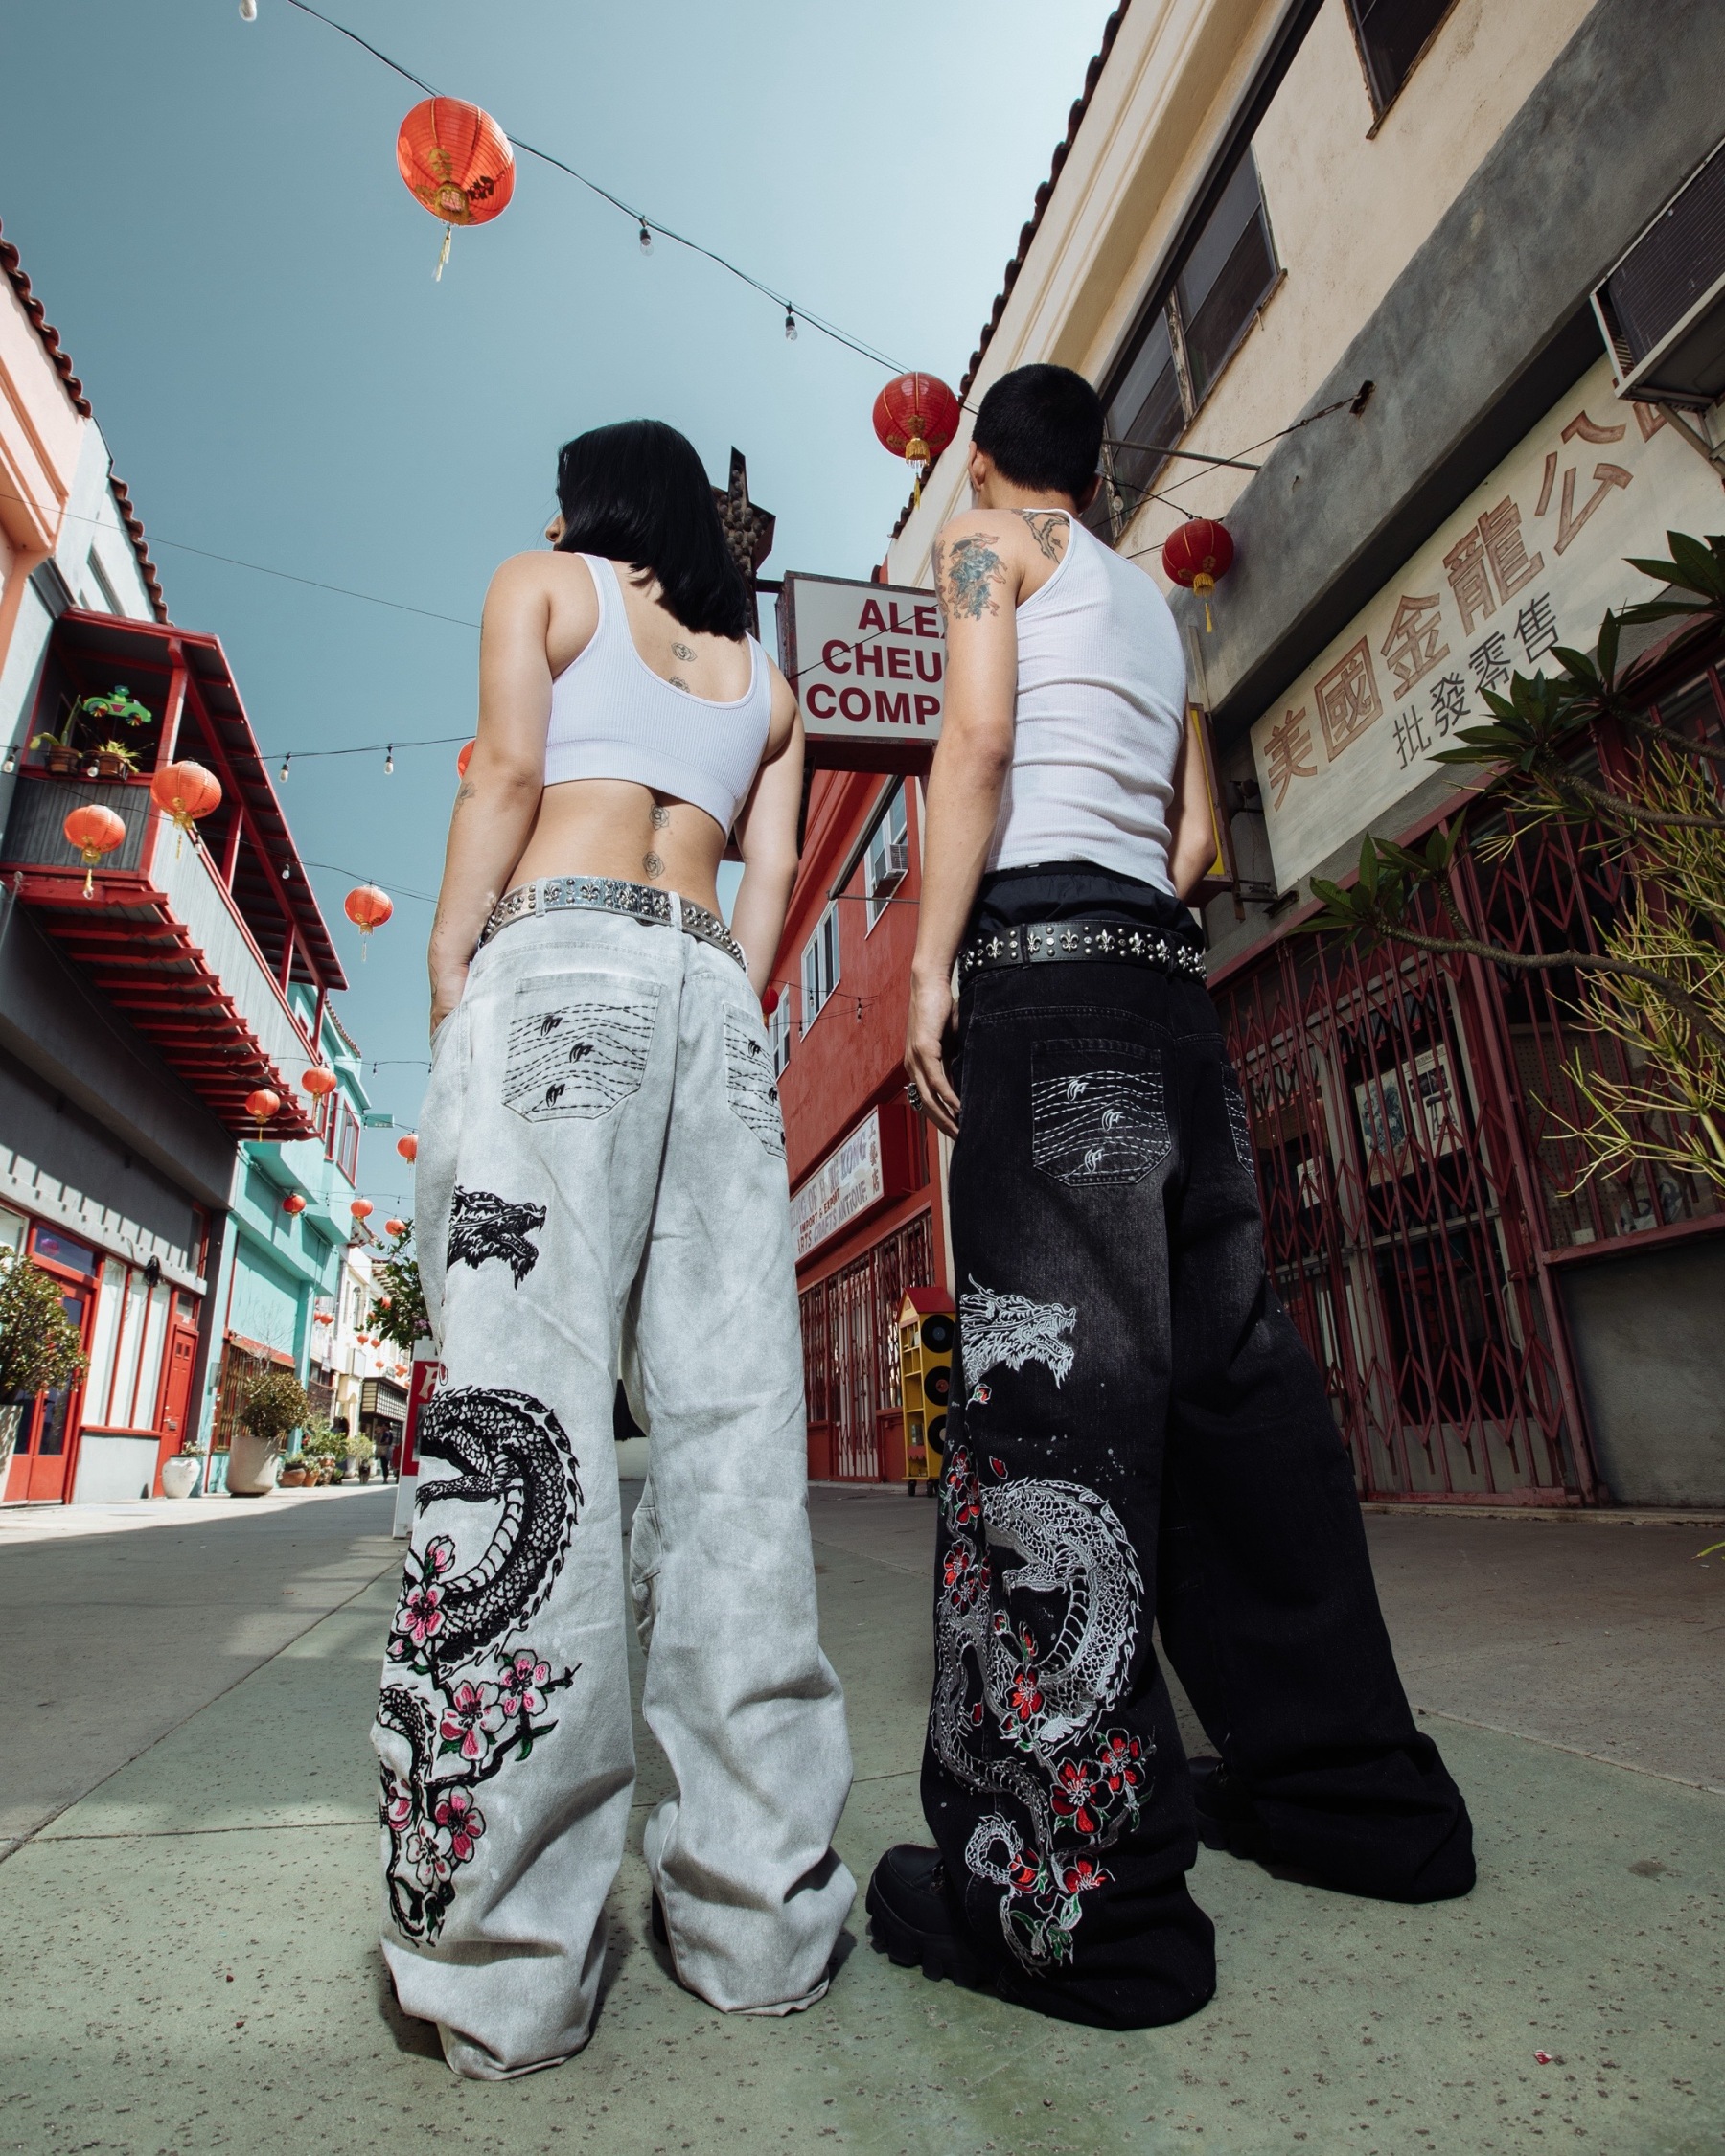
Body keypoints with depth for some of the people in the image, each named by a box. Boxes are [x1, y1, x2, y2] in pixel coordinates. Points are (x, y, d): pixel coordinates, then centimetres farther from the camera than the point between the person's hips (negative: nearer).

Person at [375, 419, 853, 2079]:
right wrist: (728, 1012, 14)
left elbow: (508, 771, 3)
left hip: (560, 960, -4)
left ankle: (502, 1957, -8)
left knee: (525, 1398, -11)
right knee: (732, 1418, -4)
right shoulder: (764, 674, 31)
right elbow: (769, 870, 18)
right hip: (712, 994, 5)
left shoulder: (539, 584, 20)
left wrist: (447, 980, 1)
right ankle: (757, 1912, 1)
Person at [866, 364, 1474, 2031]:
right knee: (1228, 1364, 7)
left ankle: (1070, 1891, -11)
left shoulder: (984, 541, 13)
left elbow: (978, 738, -5)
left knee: (1055, 1377, -14)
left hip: (1048, 956, -7)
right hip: (1173, 982, 7)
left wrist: (930, 968, -11)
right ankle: (1355, 1791, 16)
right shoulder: (1152, 602, 32)